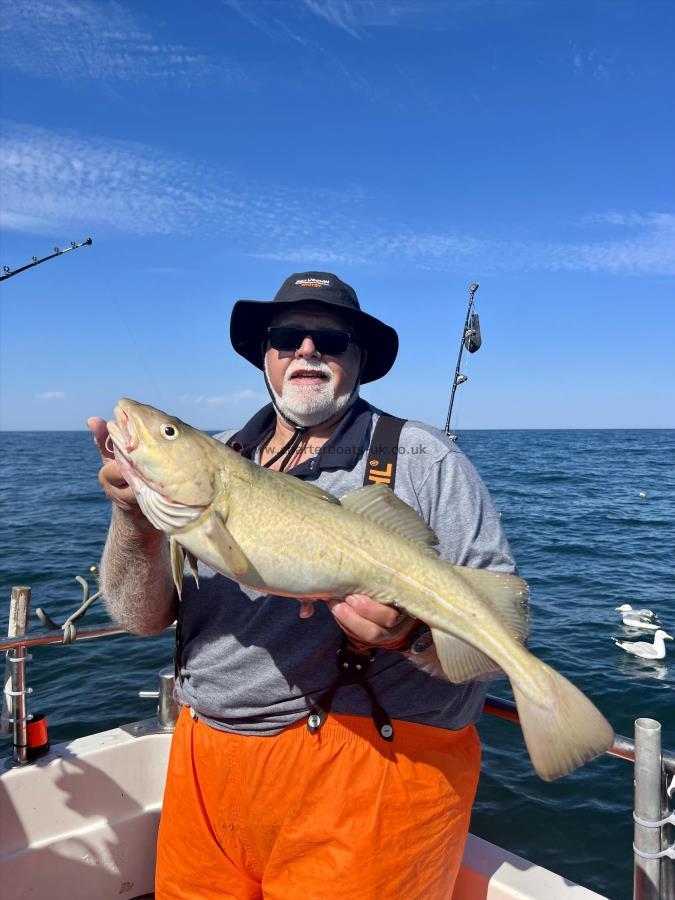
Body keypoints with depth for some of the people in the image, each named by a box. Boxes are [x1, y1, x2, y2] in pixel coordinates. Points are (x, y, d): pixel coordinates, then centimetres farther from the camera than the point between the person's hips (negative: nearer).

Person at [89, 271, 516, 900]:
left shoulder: (424, 461, -8)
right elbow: (141, 617, 0)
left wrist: (416, 631, -33)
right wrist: (136, 519, -20)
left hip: (369, 764, -4)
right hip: (206, 756, 5)